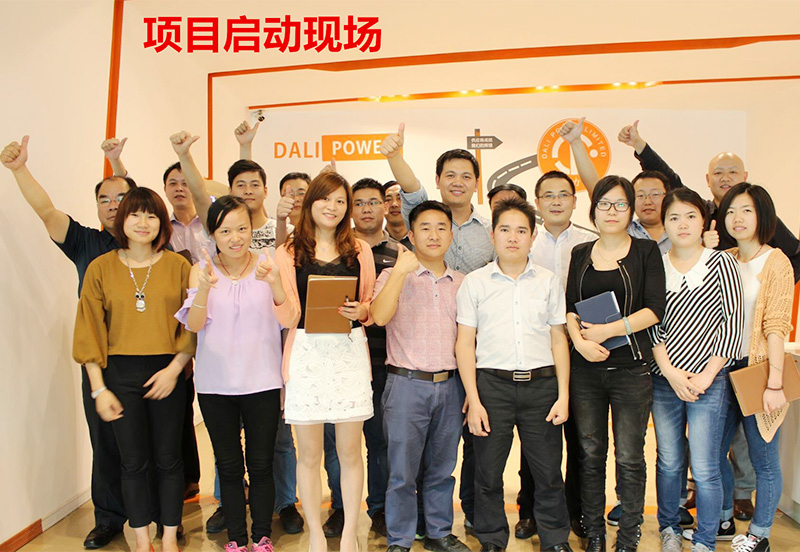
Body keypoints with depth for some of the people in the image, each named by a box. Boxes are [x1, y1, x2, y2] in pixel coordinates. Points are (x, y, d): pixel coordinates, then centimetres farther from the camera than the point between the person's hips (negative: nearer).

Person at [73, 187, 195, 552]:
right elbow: (89, 331, 2)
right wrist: (99, 388, -2)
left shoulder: (178, 266, 0)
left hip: (167, 373, -1)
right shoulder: (101, 268, 2)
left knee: (167, 459, 9)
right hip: (120, 374, 1)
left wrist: (174, 369, -11)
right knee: (133, 462, 10)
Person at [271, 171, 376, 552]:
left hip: (350, 351, 1)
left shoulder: (359, 251, 11)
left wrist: (361, 311, -7)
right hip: (306, 352, -1)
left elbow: (370, 304, 15)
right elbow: (287, 317, -1)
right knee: (309, 453, 7)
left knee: (350, 451, 7)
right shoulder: (289, 253, 6)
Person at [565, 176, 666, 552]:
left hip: (631, 367, -2)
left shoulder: (646, 251, 3)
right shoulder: (581, 254, 11)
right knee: (590, 454, 9)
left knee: (629, 458, 3)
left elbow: (655, 309, -6)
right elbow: (569, 307, 6)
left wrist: (608, 330, -15)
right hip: (585, 367, 3)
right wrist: (580, 339, -13)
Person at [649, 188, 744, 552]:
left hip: (708, 381, -2)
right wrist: (670, 371, -9)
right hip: (663, 380, 2)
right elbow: (650, 324, 2)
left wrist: (707, 376, -10)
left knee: (705, 469, 2)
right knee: (668, 462, 12)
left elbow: (732, 324, -5)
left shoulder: (721, 263, -1)